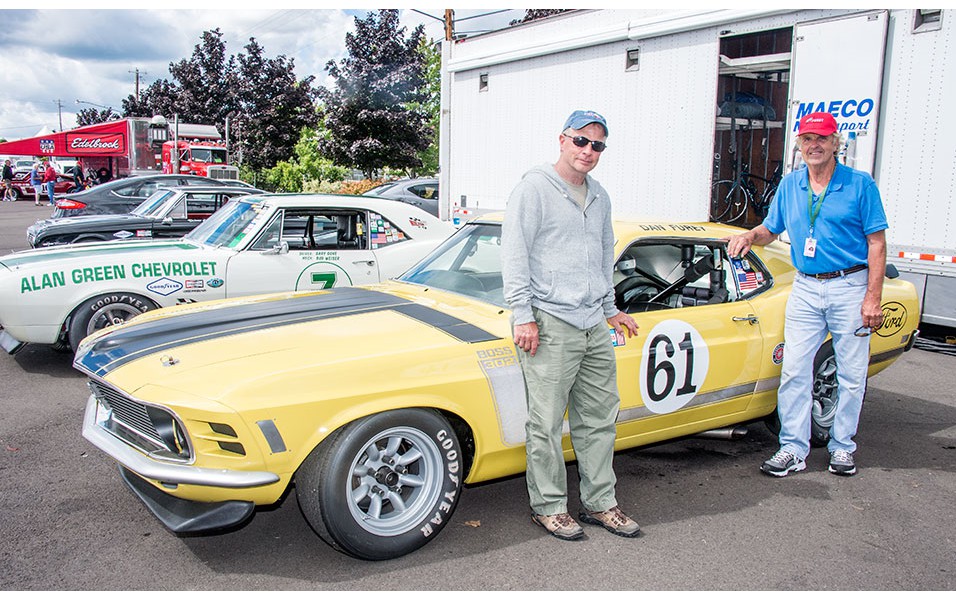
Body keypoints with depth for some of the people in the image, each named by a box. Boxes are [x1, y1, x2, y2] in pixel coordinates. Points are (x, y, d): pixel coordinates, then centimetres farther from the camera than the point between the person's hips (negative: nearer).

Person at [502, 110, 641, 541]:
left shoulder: (600, 197, 17)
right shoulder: (534, 188, -5)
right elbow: (514, 255, -10)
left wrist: (610, 309, 26)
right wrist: (523, 317, -15)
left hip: (594, 325, 7)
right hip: (550, 324, -7)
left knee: (599, 419, 12)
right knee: (546, 424, -2)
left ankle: (600, 504, 24)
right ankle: (548, 506, 13)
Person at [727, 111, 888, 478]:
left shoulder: (860, 185, -5)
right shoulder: (789, 186, 7)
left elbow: (877, 243, -5)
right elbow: (770, 230, 17)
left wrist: (873, 298, -11)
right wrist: (748, 237, -7)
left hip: (850, 286, -3)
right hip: (805, 288, 3)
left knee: (851, 374, 6)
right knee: (794, 371, -1)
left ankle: (842, 447, 21)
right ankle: (794, 448, 7)